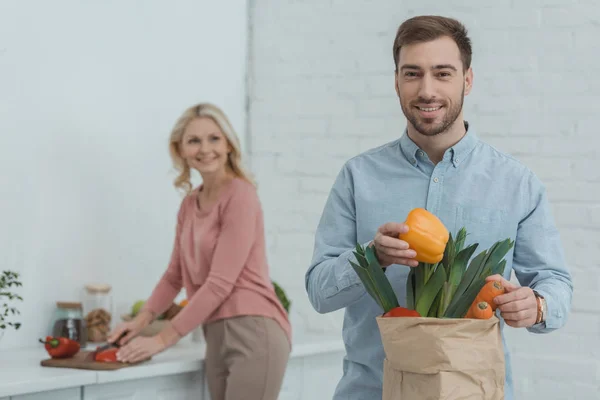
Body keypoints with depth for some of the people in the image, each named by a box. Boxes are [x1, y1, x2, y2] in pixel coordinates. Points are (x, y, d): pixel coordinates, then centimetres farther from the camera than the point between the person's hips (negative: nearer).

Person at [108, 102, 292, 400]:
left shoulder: (240, 196, -9)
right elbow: (175, 275, 24)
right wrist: (141, 320, 8)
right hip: (216, 339, 7)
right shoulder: (190, 203, 15)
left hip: (254, 333, -7)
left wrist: (163, 339, -12)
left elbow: (220, 283, -15)